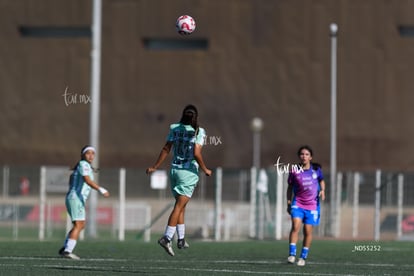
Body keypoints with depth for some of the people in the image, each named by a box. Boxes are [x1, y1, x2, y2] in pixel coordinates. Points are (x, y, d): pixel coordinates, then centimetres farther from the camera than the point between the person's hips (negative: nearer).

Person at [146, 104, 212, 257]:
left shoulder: (174, 128, 2)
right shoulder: (198, 132, -10)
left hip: (174, 169, 5)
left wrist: (155, 167, 9)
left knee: (180, 205, 16)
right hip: (189, 171, -5)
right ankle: (167, 237, -18)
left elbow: (166, 149, 1)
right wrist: (205, 170, -2)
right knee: (179, 206, -7)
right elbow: (197, 154, -17)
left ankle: (181, 238, 21)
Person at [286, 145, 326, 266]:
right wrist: (289, 202, 6)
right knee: (296, 226, -21)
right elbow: (290, 187, 9)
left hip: (312, 205, 1)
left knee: (308, 231, 3)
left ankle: (303, 257, 18)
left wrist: (322, 190, -1)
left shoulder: (316, 169, 0)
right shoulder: (294, 171, -2)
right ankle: (292, 254, -20)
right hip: (298, 203, -1)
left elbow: (321, 180, 18)